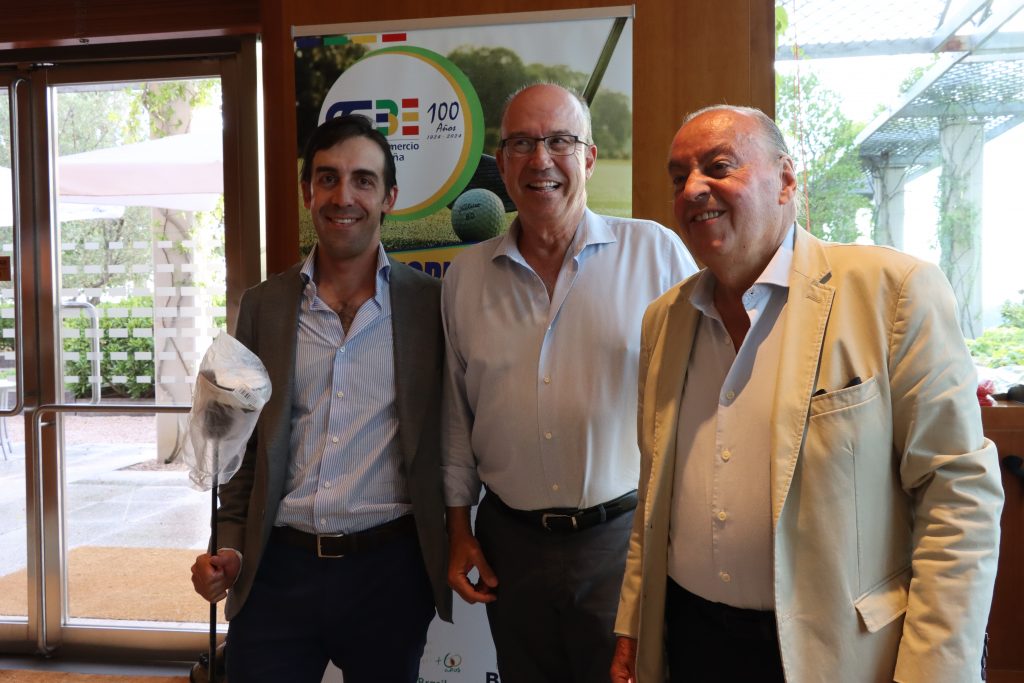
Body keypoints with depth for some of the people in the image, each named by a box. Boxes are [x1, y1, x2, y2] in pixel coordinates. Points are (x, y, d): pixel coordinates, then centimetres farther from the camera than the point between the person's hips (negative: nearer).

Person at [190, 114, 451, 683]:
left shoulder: (430, 303, -1)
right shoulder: (263, 305, 6)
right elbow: (243, 440, 10)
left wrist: (460, 545, -5)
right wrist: (230, 546, 2)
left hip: (388, 567, -1)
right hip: (276, 567, 2)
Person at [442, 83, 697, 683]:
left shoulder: (655, 252, -4)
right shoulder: (467, 277, 5)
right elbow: (456, 413, 12)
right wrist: (459, 528, 11)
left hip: (625, 539, -2)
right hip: (511, 544, 3)